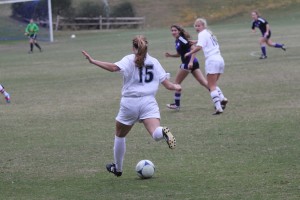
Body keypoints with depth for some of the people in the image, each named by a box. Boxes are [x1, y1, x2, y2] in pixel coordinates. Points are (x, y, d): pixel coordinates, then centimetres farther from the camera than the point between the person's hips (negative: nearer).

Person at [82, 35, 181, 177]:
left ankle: (117, 168, 33)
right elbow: (168, 85, 10)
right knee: (156, 134, -16)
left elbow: (114, 67, -21)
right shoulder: (154, 62, 10)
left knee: (120, 135, 21)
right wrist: (176, 87, 30)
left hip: (129, 103, -1)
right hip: (149, 102, 1)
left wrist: (93, 61, -19)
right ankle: (163, 132, -52)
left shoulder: (129, 60, 0)